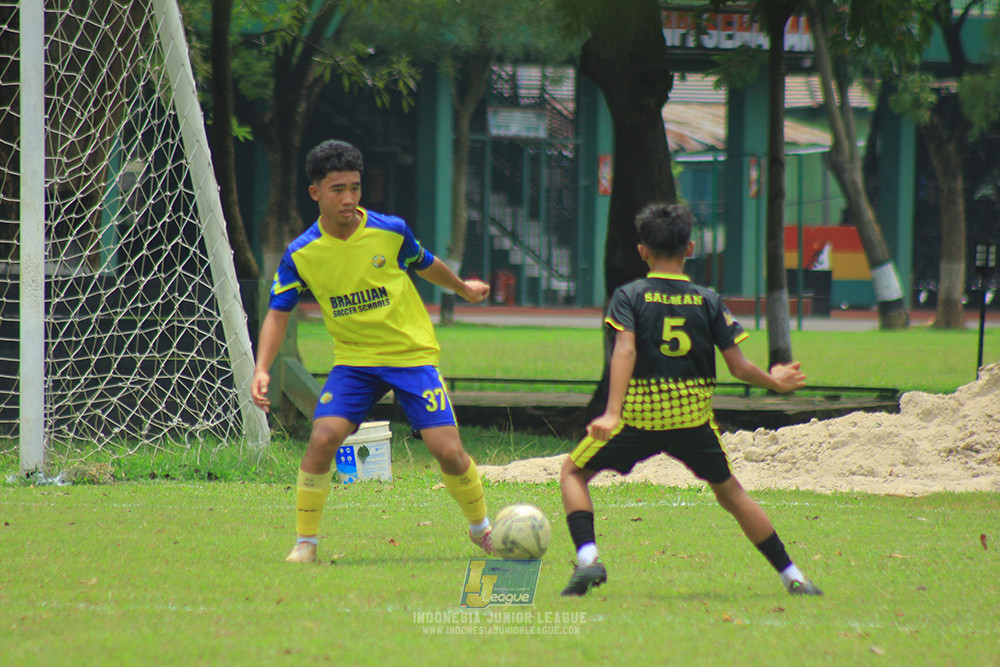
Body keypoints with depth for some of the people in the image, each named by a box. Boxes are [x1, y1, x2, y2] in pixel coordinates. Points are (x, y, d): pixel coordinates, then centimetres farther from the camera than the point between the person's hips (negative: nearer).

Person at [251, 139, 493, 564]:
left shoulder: (391, 232, -9)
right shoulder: (302, 254, -8)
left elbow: (425, 265, 13)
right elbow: (278, 313, -1)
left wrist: (463, 288, 31)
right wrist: (262, 369, -15)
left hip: (413, 354, -1)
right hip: (353, 361, 1)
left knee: (447, 450, -10)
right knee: (323, 437, -21)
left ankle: (482, 530, 18)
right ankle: (305, 543, -5)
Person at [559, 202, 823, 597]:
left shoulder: (629, 297, -1)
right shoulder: (708, 301, 4)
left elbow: (625, 350, -18)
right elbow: (739, 367, 1)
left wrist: (612, 413, -27)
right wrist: (775, 383, 22)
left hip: (639, 415, -2)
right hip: (693, 415, 2)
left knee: (573, 473, 16)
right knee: (729, 491, 21)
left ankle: (587, 559, -6)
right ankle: (792, 576, 18)